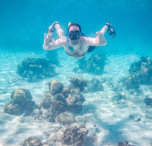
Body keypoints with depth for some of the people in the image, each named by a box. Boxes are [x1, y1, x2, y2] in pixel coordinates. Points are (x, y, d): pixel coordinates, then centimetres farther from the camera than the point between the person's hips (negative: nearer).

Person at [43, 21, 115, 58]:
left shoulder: (85, 41, -50)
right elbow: (46, 47, -54)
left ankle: (107, 26, 56)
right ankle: (56, 25, 60)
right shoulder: (64, 42, -47)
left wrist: (101, 39, -86)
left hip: (86, 46, 0)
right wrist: (46, 44, -77)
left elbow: (104, 43, -64)